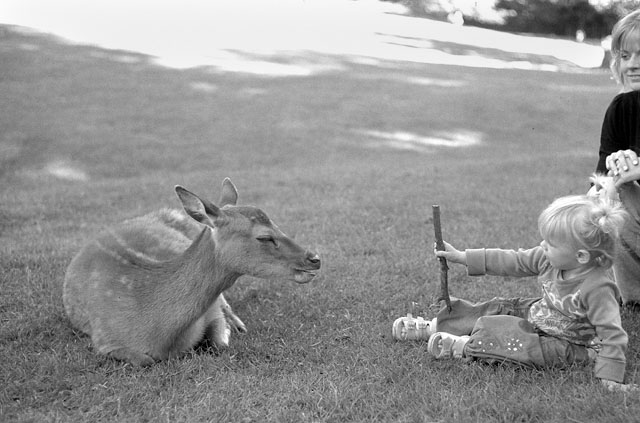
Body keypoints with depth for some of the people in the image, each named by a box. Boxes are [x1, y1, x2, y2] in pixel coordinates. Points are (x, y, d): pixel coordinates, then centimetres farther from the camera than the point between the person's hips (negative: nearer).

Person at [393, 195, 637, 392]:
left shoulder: (598, 289, -33)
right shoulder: (550, 258, -12)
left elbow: (613, 334, -30)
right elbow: (512, 262, -4)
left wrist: (611, 377, -36)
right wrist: (461, 257, -3)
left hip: (566, 345, -8)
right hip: (539, 315, 8)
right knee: (497, 309, 4)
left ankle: (464, 346, -9)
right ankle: (432, 327, 13)